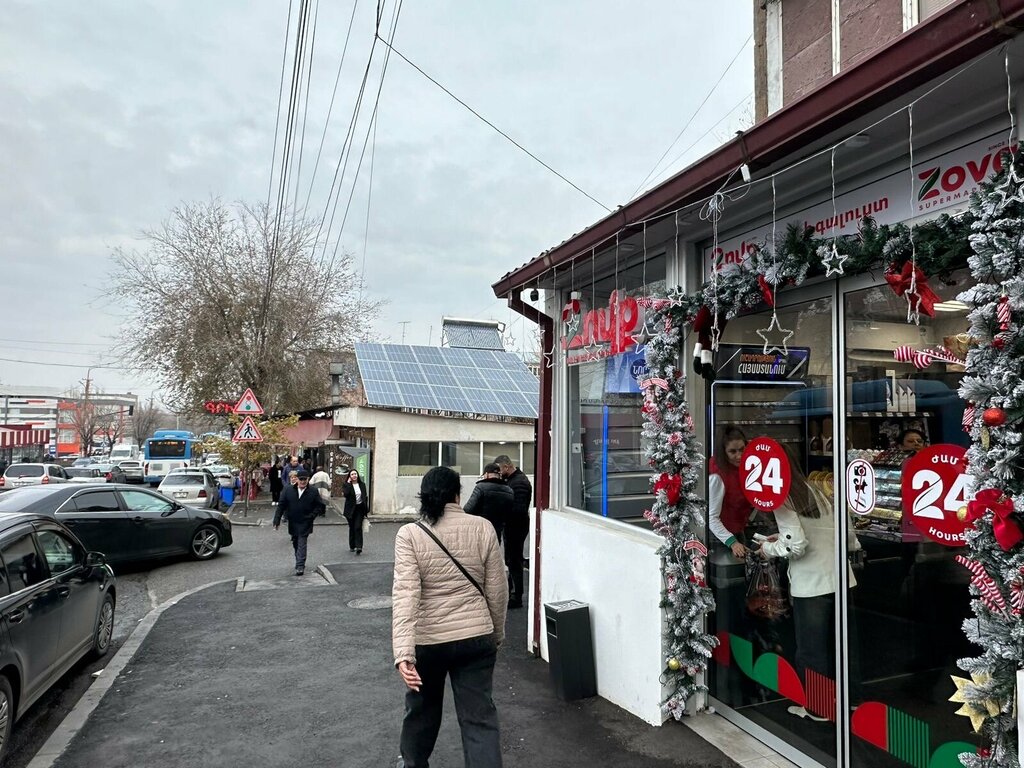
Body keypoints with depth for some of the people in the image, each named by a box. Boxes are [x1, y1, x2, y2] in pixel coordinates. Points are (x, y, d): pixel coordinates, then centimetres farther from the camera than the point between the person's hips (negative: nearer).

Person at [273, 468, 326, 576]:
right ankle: (299, 563, 32)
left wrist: (312, 516, -9)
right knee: (295, 544, 15)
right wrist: (277, 520, -5)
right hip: (292, 523, 4)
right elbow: (281, 505, 0)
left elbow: (320, 506, 2)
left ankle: (300, 566, -7)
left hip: (305, 524, -3)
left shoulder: (313, 492, -6)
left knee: (301, 544, -9)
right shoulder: (288, 490, -1)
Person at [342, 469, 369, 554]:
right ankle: (352, 546, 23)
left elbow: (365, 497, 9)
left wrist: (367, 509, 6)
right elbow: (346, 494, -24)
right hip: (351, 509, 0)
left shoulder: (362, 485, 5)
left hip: (360, 509, 0)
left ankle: (359, 547, -15)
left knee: (358, 527, -10)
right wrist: (348, 483, -17)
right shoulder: (347, 485, -3)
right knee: (352, 528, 9)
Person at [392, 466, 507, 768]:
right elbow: (497, 590, -1)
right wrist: (497, 634, 13)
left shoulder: (410, 534, -11)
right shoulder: (483, 528, -6)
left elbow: (405, 593, -21)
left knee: (423, 705, 25)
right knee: (479, 715, 10)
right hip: (477, 637, 0)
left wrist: (403, 652, -24)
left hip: (427, 639, 0)